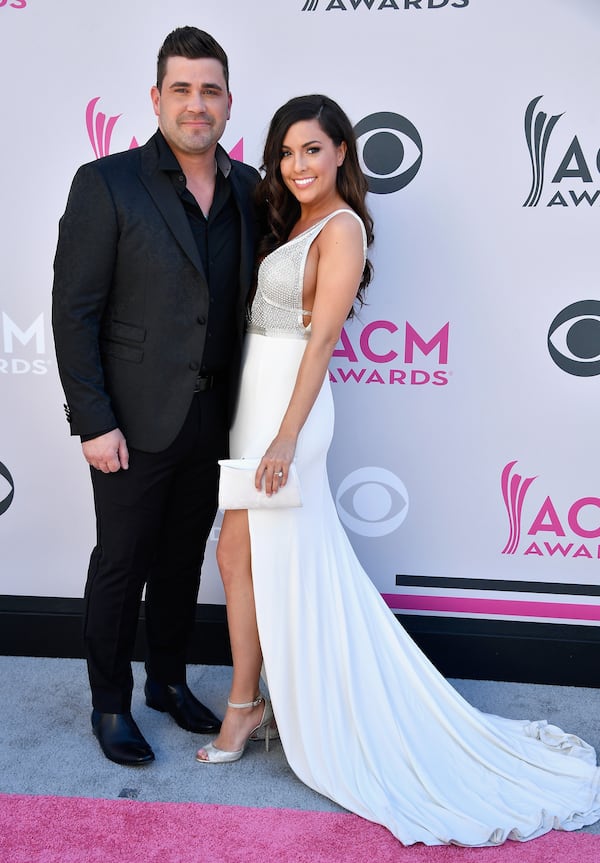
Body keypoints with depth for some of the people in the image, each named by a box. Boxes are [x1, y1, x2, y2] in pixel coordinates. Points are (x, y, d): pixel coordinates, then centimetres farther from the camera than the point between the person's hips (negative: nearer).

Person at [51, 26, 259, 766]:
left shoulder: (248, 190, 5)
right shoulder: (106, 184, -9)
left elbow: (246, 302, 9)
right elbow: (74, 311, -11)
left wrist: (242, 408, 4)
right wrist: (93, 422, -15)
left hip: (212, 420, 5)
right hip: (136, 422, -4)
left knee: (183, 560, 18)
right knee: (121, 565, 9)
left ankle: (168, 680, 39)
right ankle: (110, 705, 30)